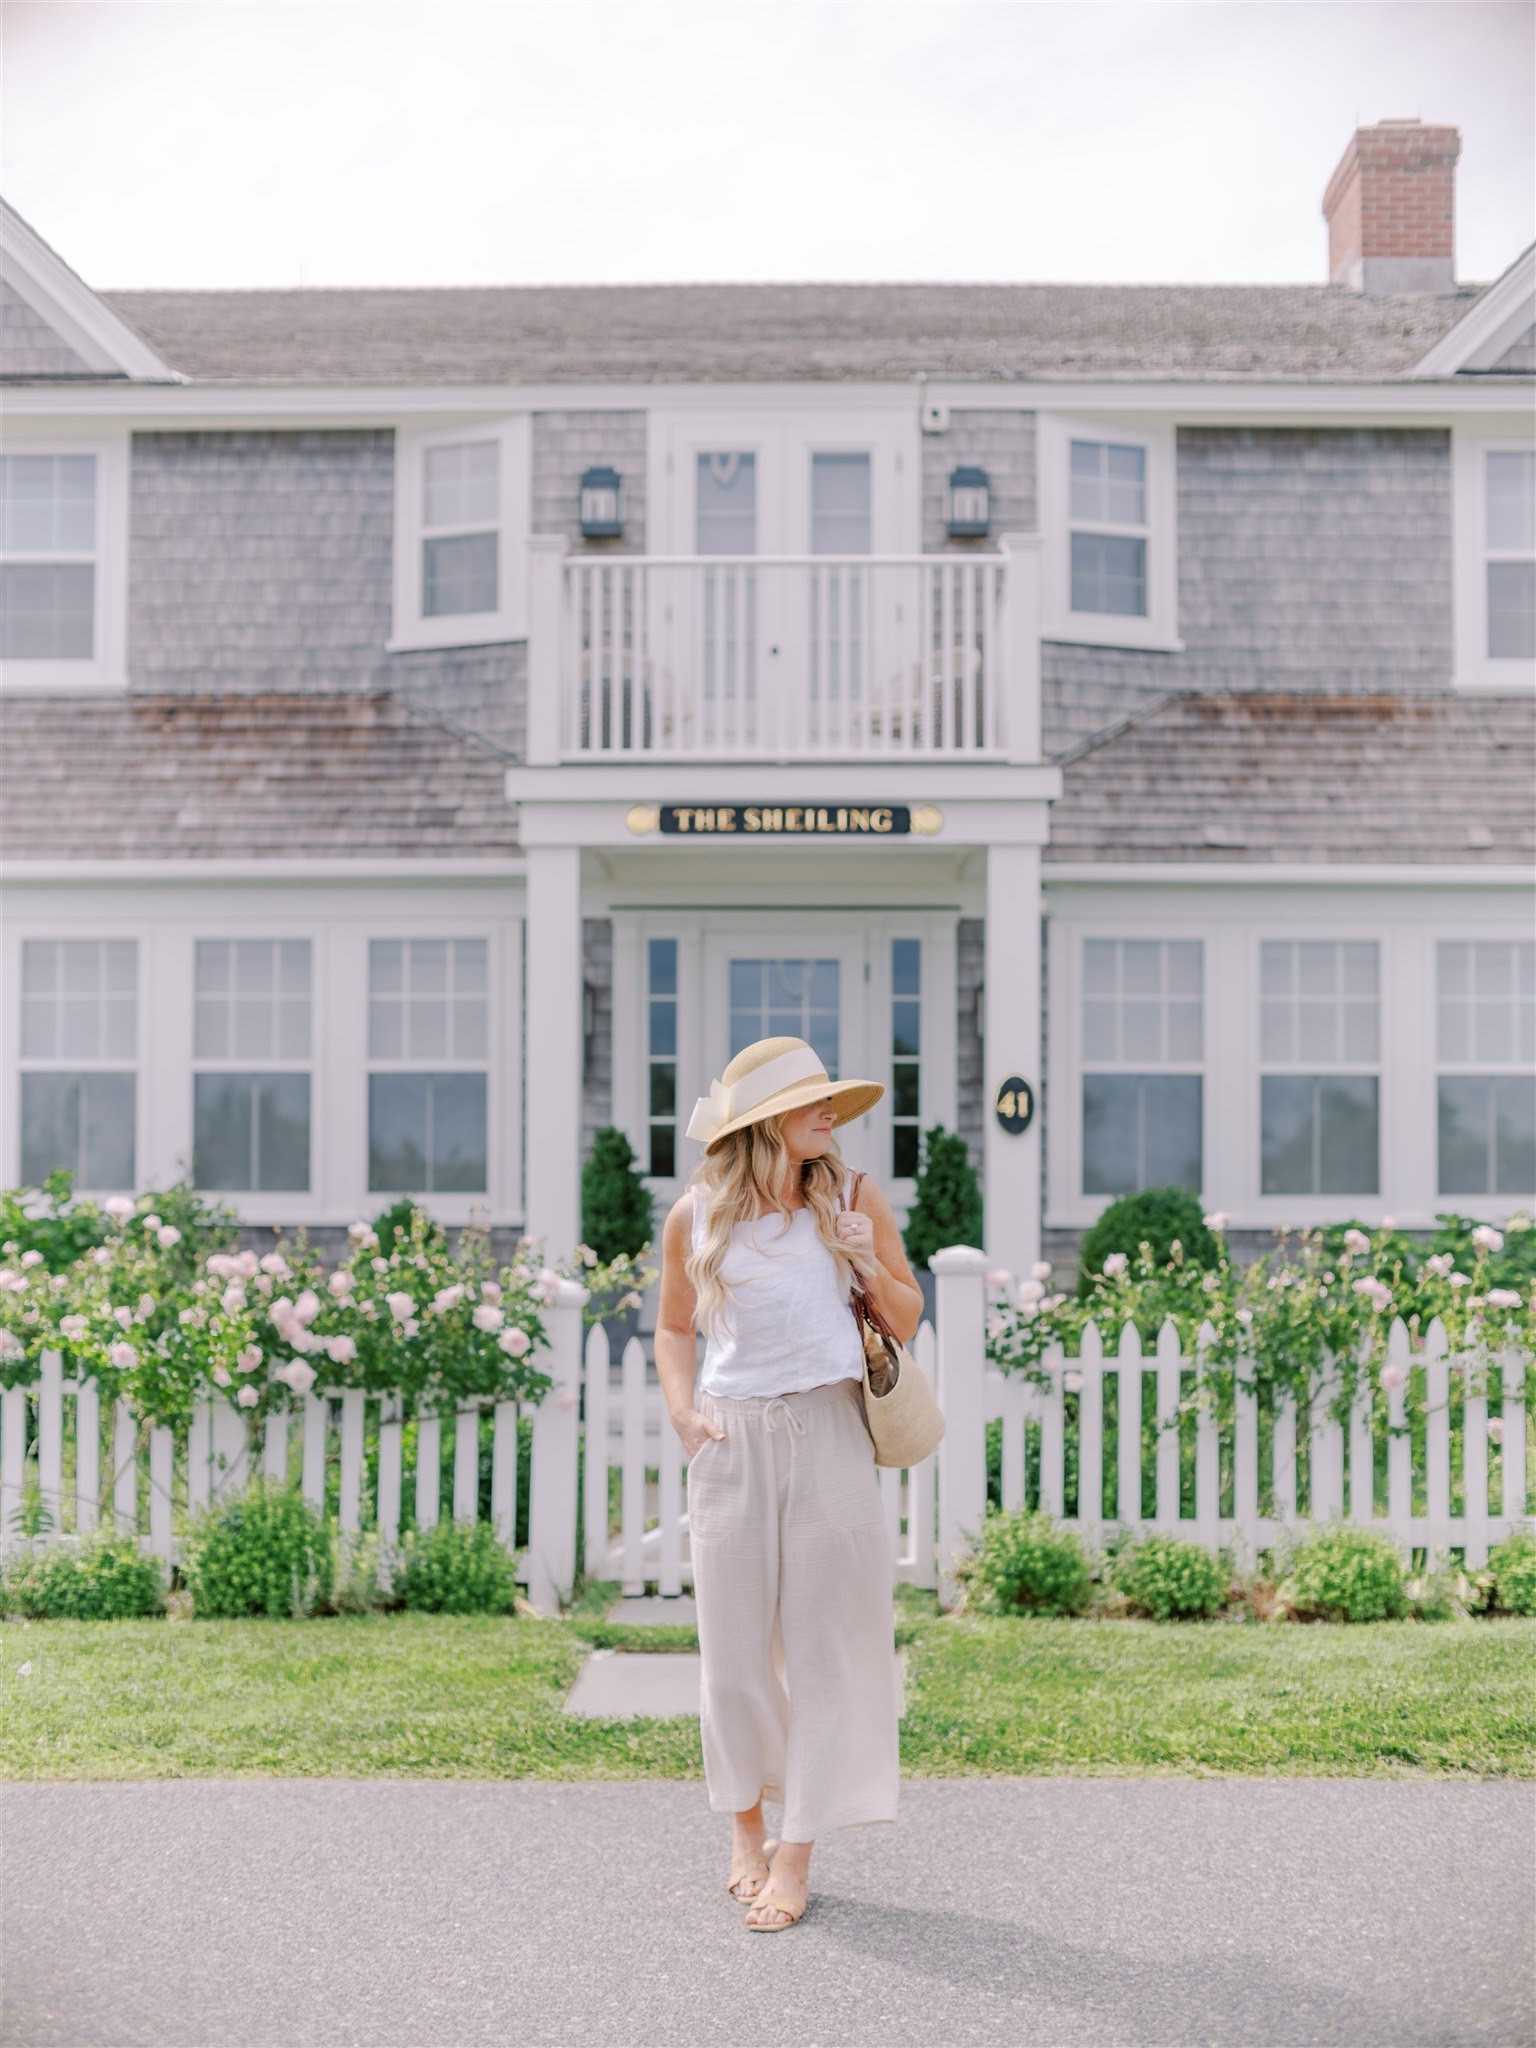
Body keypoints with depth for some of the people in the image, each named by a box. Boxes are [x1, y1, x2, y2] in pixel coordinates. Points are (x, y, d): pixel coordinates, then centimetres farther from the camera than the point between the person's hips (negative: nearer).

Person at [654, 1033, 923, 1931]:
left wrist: (870, 1266, -11)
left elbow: (908, 1321, 8)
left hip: (828, 1434, 0)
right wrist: (683, 1410, 1)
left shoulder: (854, 1199, 2)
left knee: (821, 1642, 1)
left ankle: (795, 1858, 10)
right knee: (735, 1642, 7)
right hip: (733, 1444, 1)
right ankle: (747, 1829, 27)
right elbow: (673, 1326, 16)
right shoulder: (698, 1215, 3)